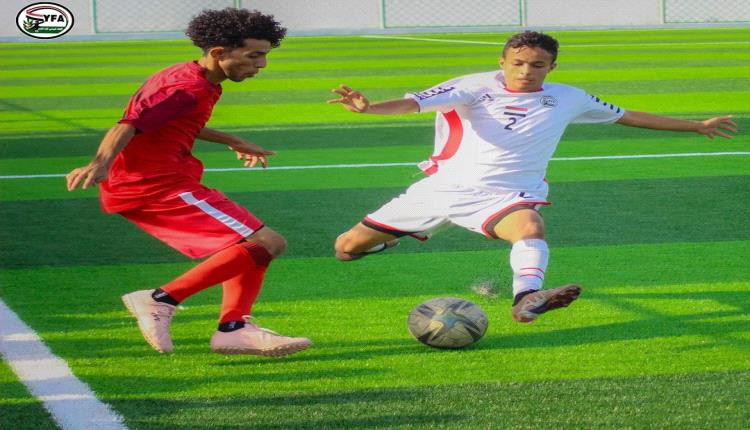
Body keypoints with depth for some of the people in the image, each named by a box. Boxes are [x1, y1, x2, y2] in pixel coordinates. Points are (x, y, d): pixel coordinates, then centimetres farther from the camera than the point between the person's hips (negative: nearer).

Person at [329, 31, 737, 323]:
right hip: (443, 186, 0)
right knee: (347, 247, 7)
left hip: (504, 195, 0)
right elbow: (414, 103, -20)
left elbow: (626, 115, 21)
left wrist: (697, 126, 25)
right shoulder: (477, 87, -6)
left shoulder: (568, 99, 6)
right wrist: (368, 107, -42)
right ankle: (385, 238, 43)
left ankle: (527, 296, -64)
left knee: (530, 228, -38)